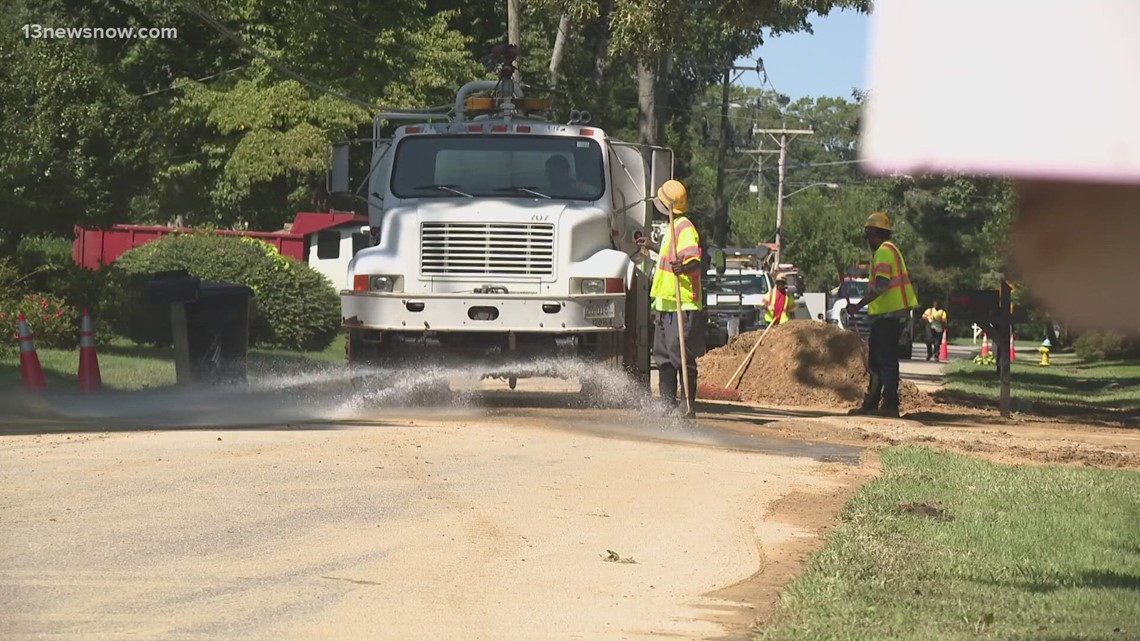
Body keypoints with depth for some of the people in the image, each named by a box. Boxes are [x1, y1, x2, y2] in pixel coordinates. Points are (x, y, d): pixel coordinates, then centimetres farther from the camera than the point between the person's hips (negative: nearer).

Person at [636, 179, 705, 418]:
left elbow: (695, 261, -28)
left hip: (681, 305, -11)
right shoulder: (673, 227, 16)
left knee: (681, 356, -10)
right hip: (666, 303, 11)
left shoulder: (684, 228, -15)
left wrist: (684, 268, -50)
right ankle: (669, 403, 20)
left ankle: (690, 405, -7)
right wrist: (653, 246, 47)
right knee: (663, 354, 14)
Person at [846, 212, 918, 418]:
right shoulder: (890, 250, 20)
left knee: (886, 360, -9)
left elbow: (881, 285, -23)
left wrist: (859, 305, -21)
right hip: (892, 313, 10)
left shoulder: (884, 252, -13)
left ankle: (890, 405, -10)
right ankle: (871, 403, 19)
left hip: (888, 314, -10)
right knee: (877, 360, 14)